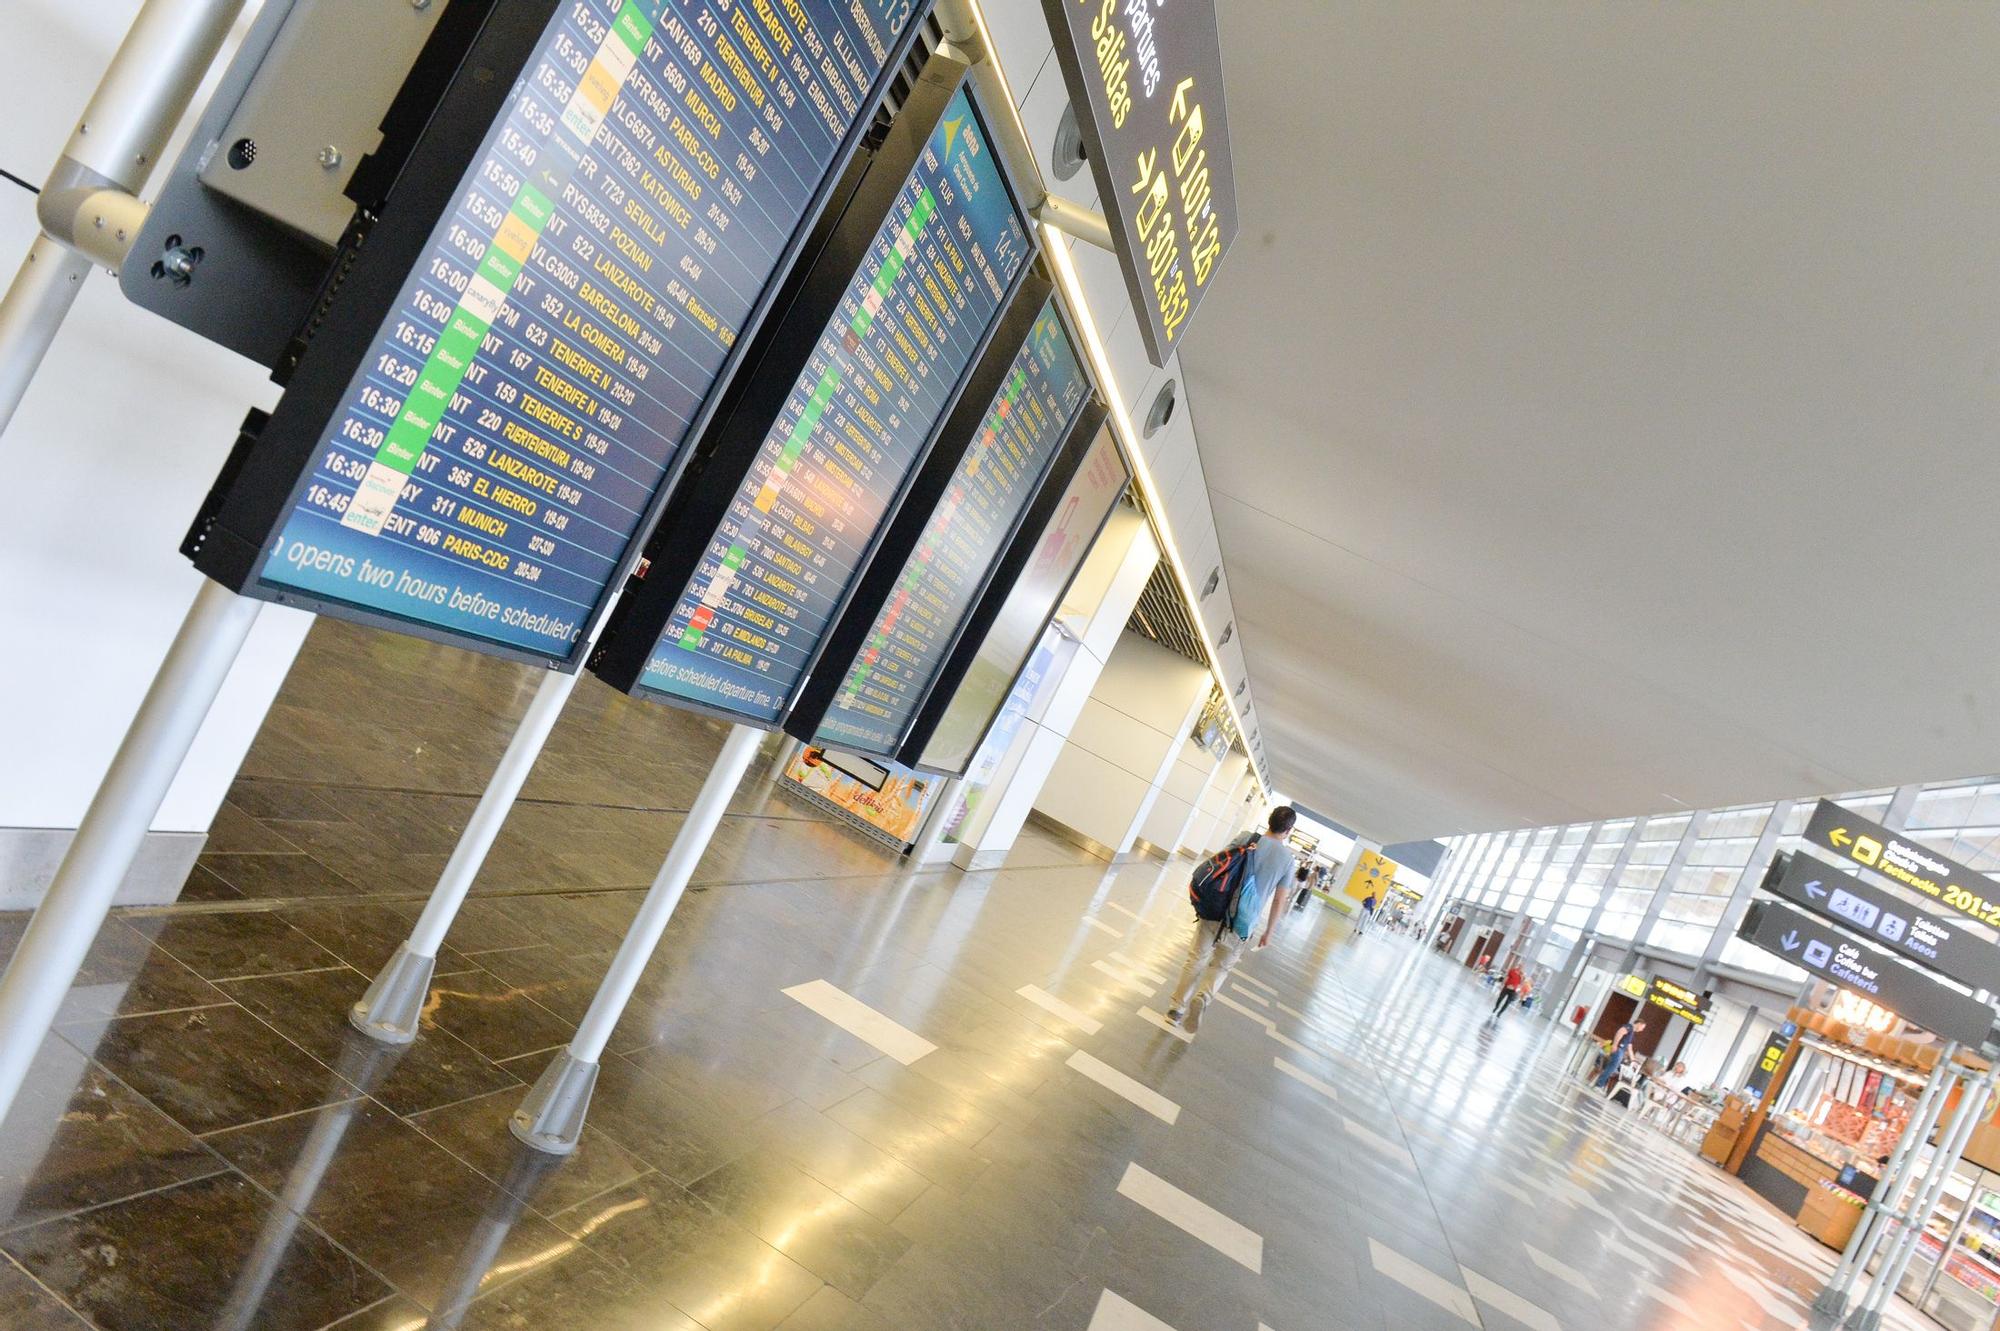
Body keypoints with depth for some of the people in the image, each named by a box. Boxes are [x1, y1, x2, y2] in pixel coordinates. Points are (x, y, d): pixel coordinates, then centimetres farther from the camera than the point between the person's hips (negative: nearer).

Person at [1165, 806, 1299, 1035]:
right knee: (1221, 966, 17)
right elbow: (1279, 901, 4)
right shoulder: (1287, 859, -2)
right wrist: (1268, 933, 15)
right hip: (1242, 926, 0)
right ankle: (1202, 997, -9)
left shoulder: (1247, 840, -3)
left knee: (1197, 960, 14)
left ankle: (1177, 1007, 15)